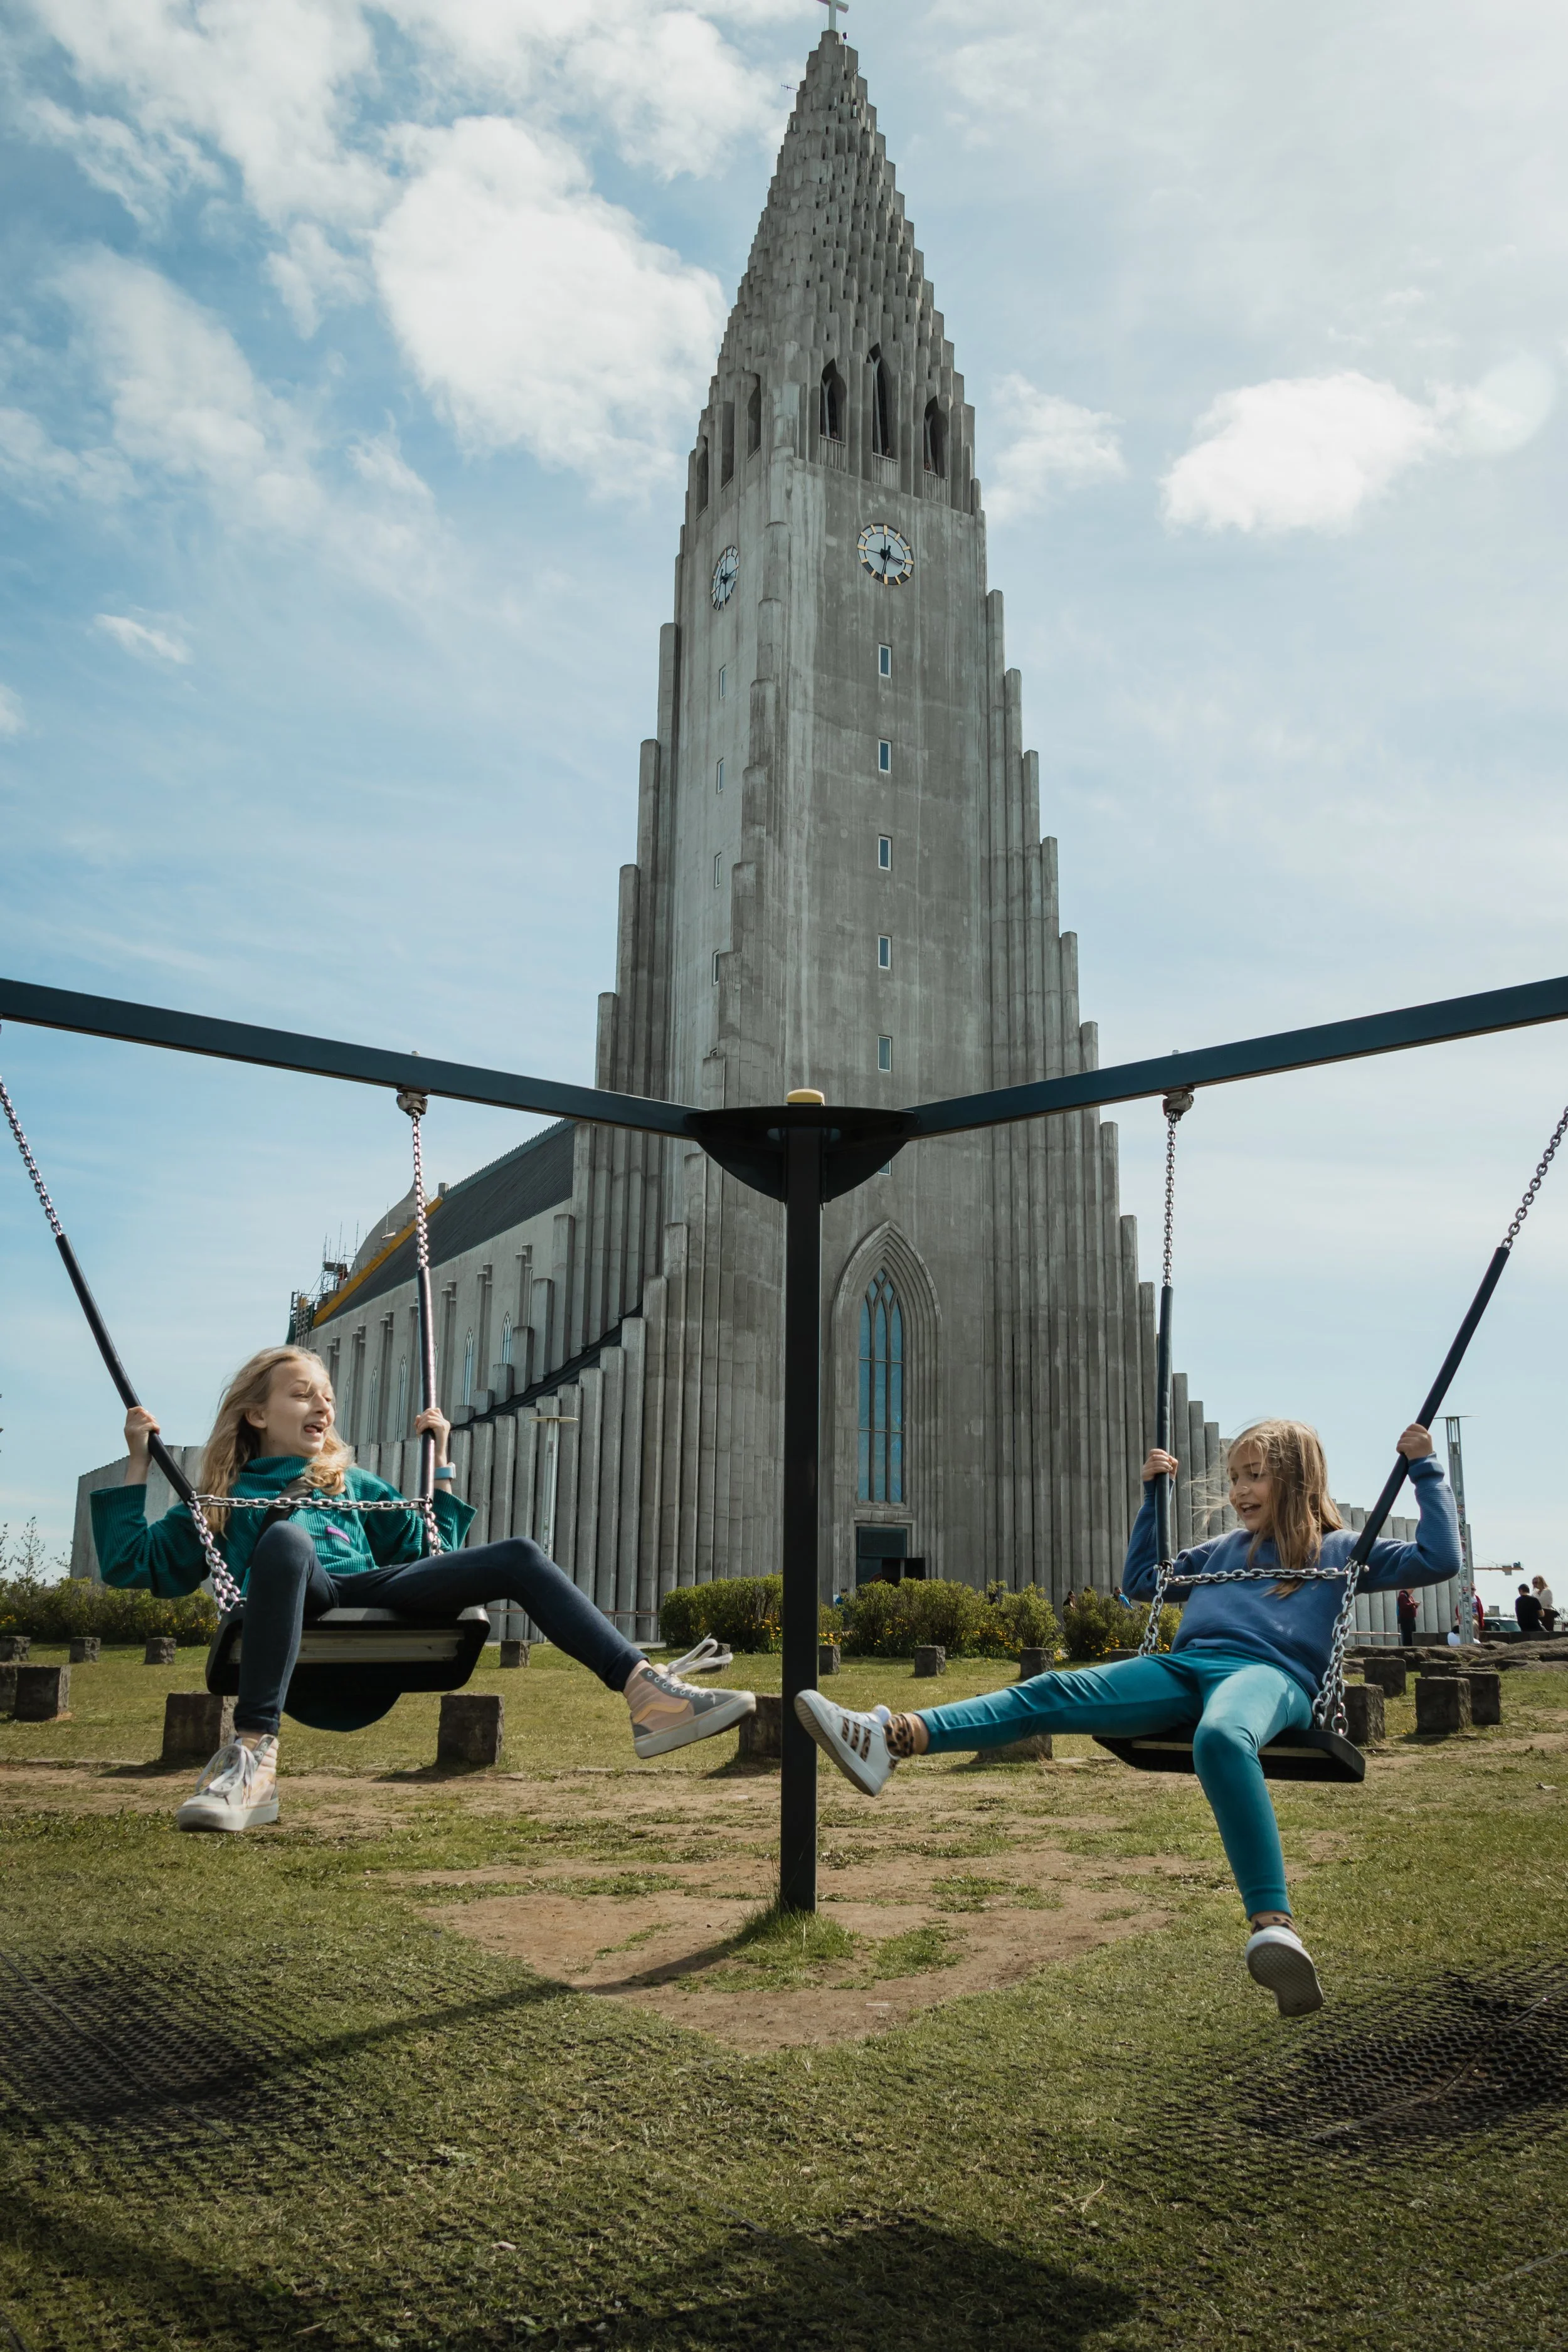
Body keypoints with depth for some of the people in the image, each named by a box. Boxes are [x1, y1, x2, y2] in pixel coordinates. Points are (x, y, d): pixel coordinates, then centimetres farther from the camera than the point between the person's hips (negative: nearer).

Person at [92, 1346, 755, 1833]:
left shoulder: (354, 1485, 38)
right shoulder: (222, 1501, 29)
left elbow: (436, 1551, 36)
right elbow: (129, 1563, 20)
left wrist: (440, 1460, 34)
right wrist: (137, 1464, 15)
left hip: (376, 1593, 4)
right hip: (301, 1600, -4)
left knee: (515, 1556, -18)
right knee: (288, 1538, -39)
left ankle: (649, 1694, -32)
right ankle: (252, 1760, -49)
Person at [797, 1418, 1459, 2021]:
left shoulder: (1338, 1550, 22)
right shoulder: (1224, 1548, 35)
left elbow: (1438, 1560, 15)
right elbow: (1139, 1579, 45)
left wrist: (1424, 1469, 15)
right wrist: (1152, 1493, 43)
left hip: (1269, 1675, -5)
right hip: (1184, 1669, 5)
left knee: (1221, 1737, -44)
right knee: (1051, 1694, -18)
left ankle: (1273, 1927, -53)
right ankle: (895, 1739, -31)